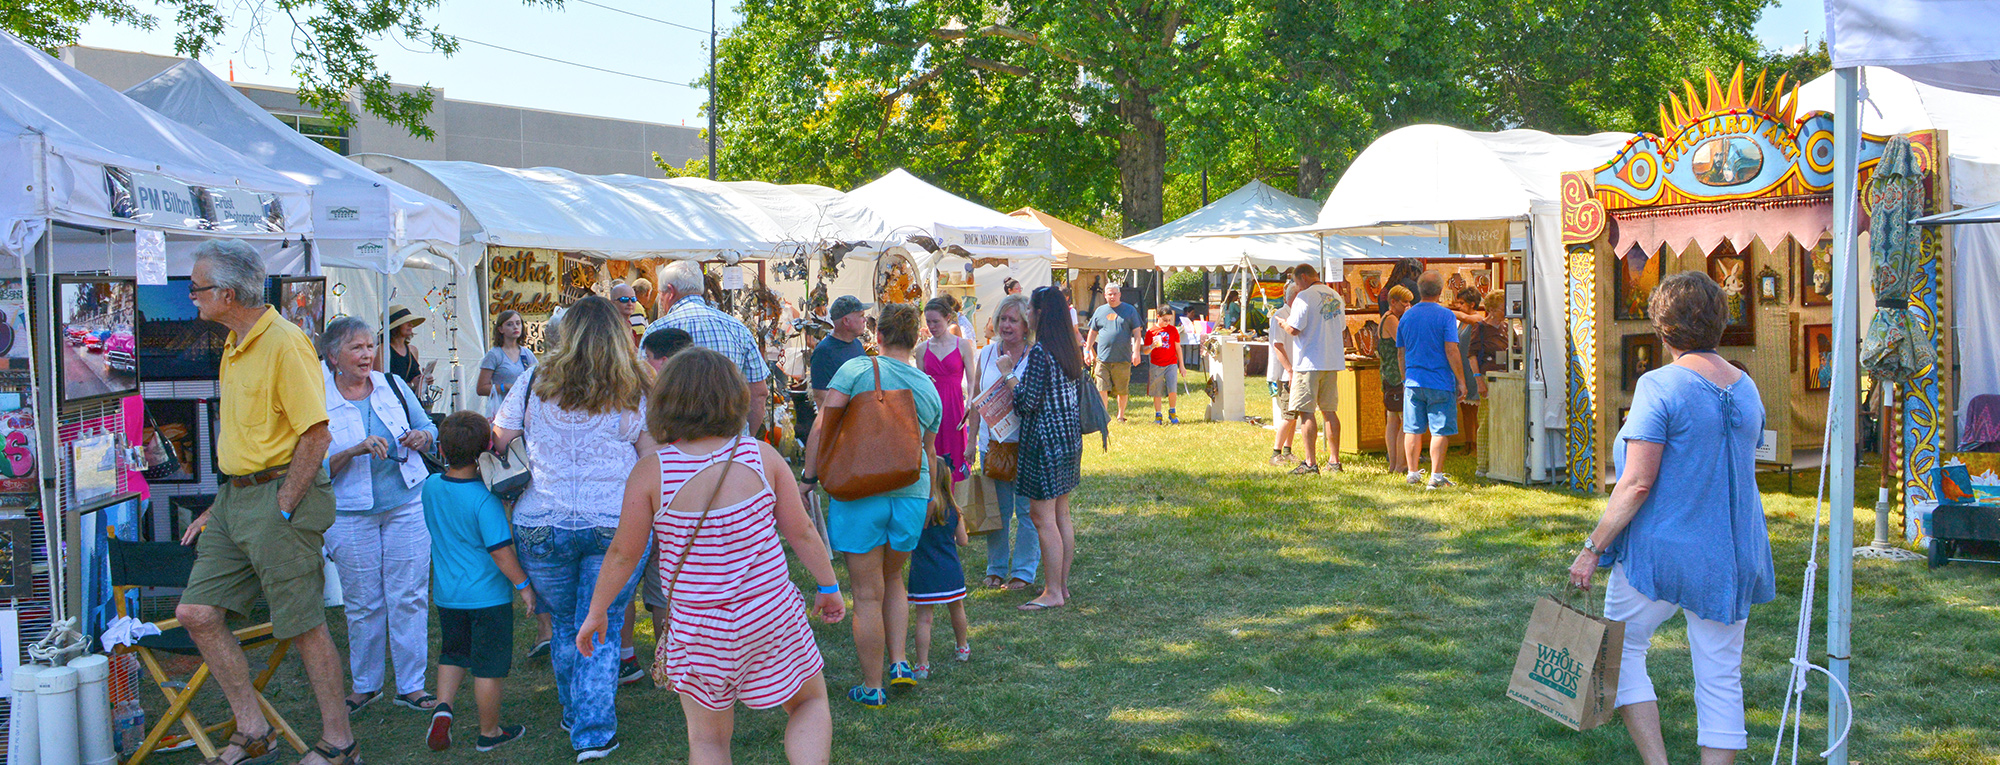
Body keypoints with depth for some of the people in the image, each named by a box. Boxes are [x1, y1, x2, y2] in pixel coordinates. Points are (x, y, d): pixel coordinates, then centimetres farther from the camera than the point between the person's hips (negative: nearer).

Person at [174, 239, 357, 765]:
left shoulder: (284, 342, -16)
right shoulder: (235, 345, 14)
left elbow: (316, 434, -19)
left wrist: (282, 510, -17)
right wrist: (221, 507, 17)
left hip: (279, 494, -9)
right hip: (235, 496, 9)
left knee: (303, 626, -1)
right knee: (196, 612, 6)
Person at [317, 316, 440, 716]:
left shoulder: (393, 386, 4)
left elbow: (429, 428, 14)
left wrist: (421, 438, -8)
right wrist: (357, 450, -23)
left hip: (407, 504, 2)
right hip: (351, 514, -2)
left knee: (409, 597, 1)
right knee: (362, 603, 6)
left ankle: (411, 685, 10)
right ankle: (365, 684, 22)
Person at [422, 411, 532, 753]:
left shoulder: (431, 486, -3)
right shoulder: (485, 498, -22)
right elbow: (501, 551, -21)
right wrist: (524, 585, -10)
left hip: (446, 593, 6)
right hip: (488, 596, -5)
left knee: (453, 654, 23)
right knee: (488, 667, 7)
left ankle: (443, 707, 3)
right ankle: (489, 732, 19)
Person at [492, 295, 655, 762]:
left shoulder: (536, 384, -1)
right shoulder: (636, 392, -2)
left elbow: (496, 441, 4)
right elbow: (651, 462, 0)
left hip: (542, 525, 1)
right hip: (618, 525, -1)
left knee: (565, 627, 18)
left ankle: (574, 715, 33)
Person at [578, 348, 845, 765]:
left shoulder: (649, 472, -13)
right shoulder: (760, 456, -9)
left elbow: (623, 553, -5)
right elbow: (801, 532, -1)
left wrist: (596, 613, 10)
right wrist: (828, 586, 15)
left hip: (698, 630, 0)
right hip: (772, 618, 1)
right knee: (811, 703, 23)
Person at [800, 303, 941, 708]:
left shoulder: (857, 370, -5)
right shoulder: (929, 389, 9)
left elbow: (822, 427, -11)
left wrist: (809, 478, -4)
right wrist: (928, 499, 32)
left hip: (859, 492, -4)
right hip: (911, 493, 4)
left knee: (868, 594, 4)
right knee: (892, 578, 26)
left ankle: (872, 687, 12)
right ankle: (899, 662, 19)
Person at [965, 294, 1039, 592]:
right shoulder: (987, 354, 8)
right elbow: (976, 400, 13)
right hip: (991, 442, 4)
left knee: (1027, 510, 2)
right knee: (996, 509, 11)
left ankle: (1023, 571, 13)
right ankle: (996, 569, 23)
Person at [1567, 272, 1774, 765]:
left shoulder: (1659, 387, -14)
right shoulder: (1747, 389, 7)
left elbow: (1637, 484, -18)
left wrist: (1593, 548, -12)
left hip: (1663, 549, -6)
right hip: (1734, 555, 6)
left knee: (1621, 651, 12)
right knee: (1721, 678, 9)